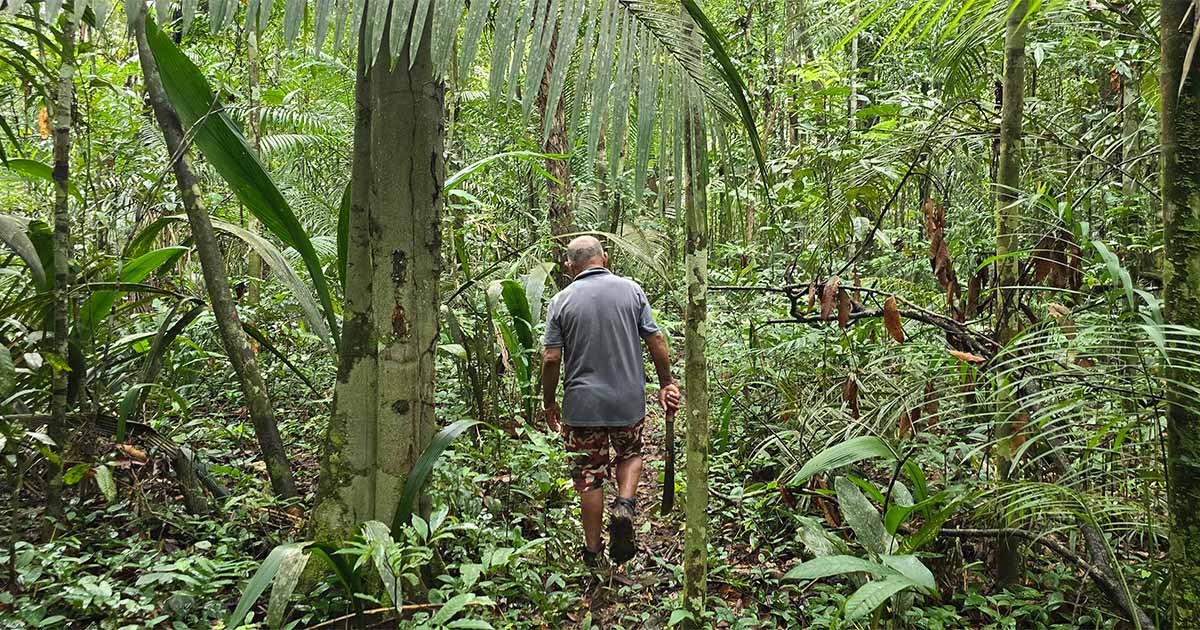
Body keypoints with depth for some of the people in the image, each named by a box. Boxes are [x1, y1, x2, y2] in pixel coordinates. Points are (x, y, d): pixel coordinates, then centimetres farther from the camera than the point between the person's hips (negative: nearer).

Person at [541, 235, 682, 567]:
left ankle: (592, 551, 17)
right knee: (630, 454, 25)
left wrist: (549, 403, 6)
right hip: (629, 400, 1)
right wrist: (666, 383, 10)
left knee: (589, 477, 9)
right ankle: (625, 505, 0)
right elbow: (656, 340, -1)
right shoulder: (631, 290, -1)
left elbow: (552, 359, -6)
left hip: (582, 405, -1)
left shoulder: (561, 301, -4)